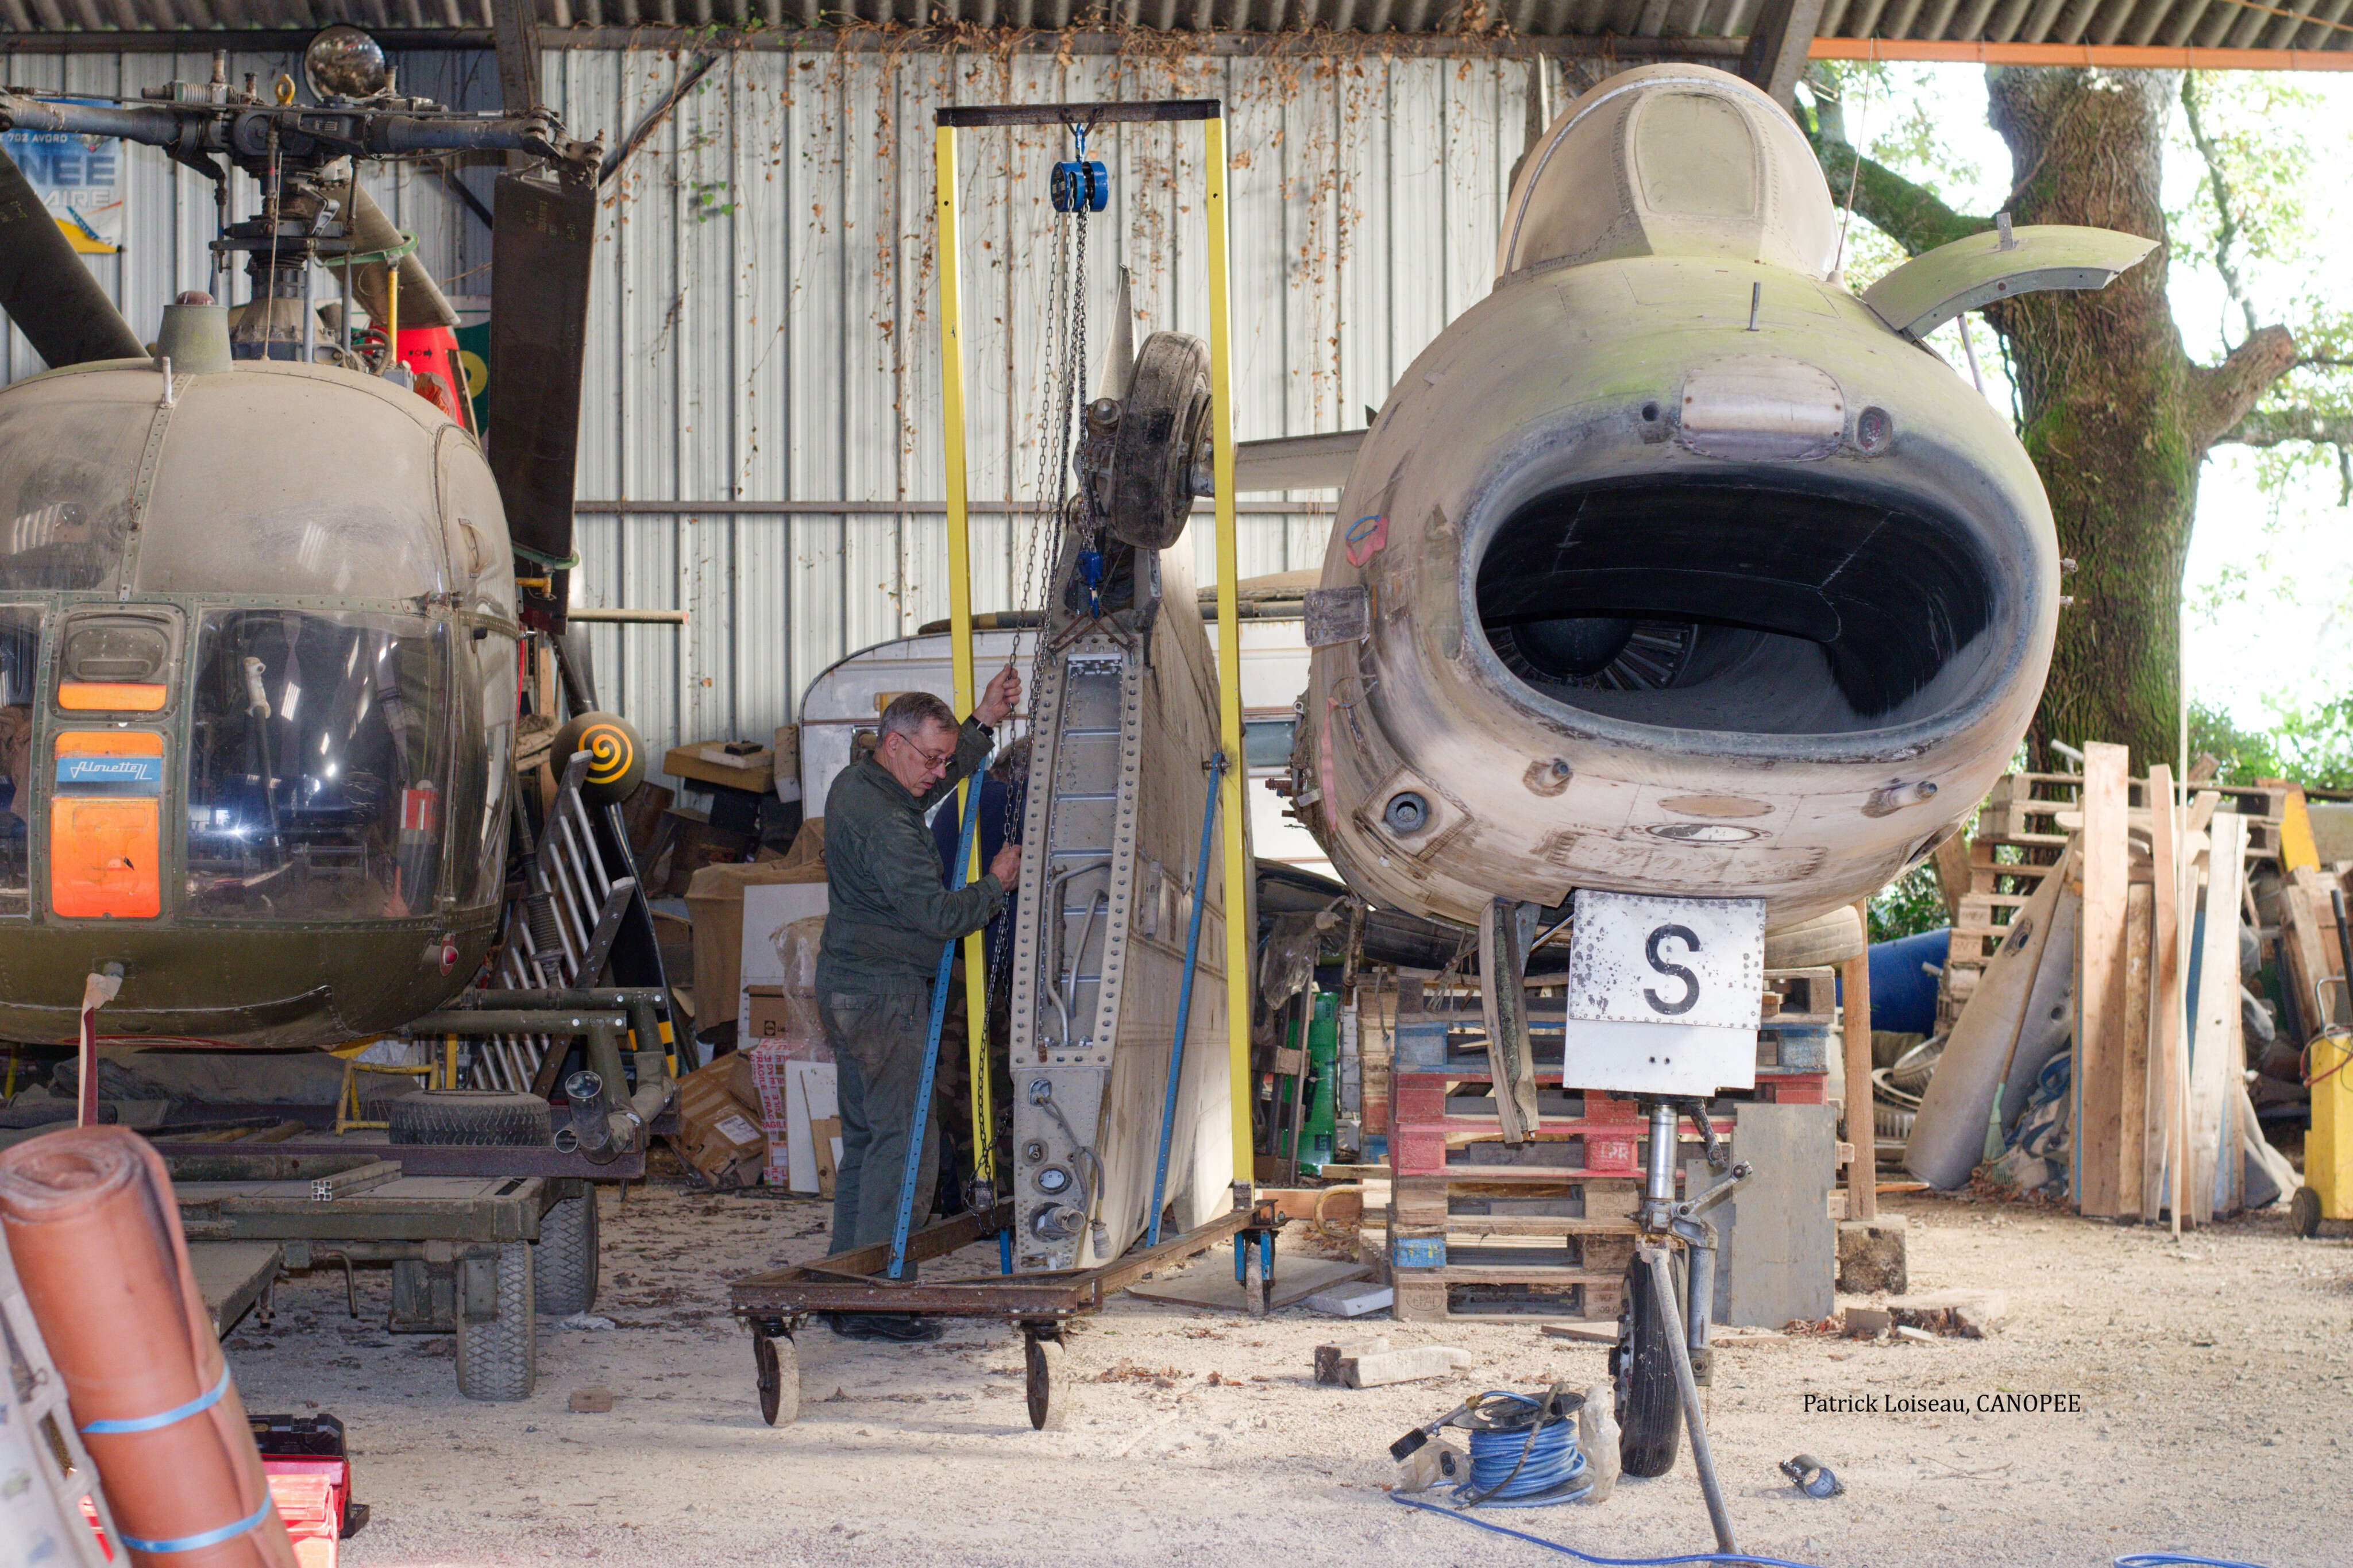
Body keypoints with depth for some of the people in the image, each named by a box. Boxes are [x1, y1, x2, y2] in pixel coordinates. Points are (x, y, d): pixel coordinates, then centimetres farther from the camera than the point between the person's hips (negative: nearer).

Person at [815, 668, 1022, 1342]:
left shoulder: (855, 785, 11)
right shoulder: (883, 821, -20)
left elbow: (943, 780, 25)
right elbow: (936, 913, -22)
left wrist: (984, 723, 13)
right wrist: (998, 884, -6)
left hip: (848, 984, 11)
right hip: (883, 991, -11)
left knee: (864, 1135, 13)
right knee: (907, 1140, -9)